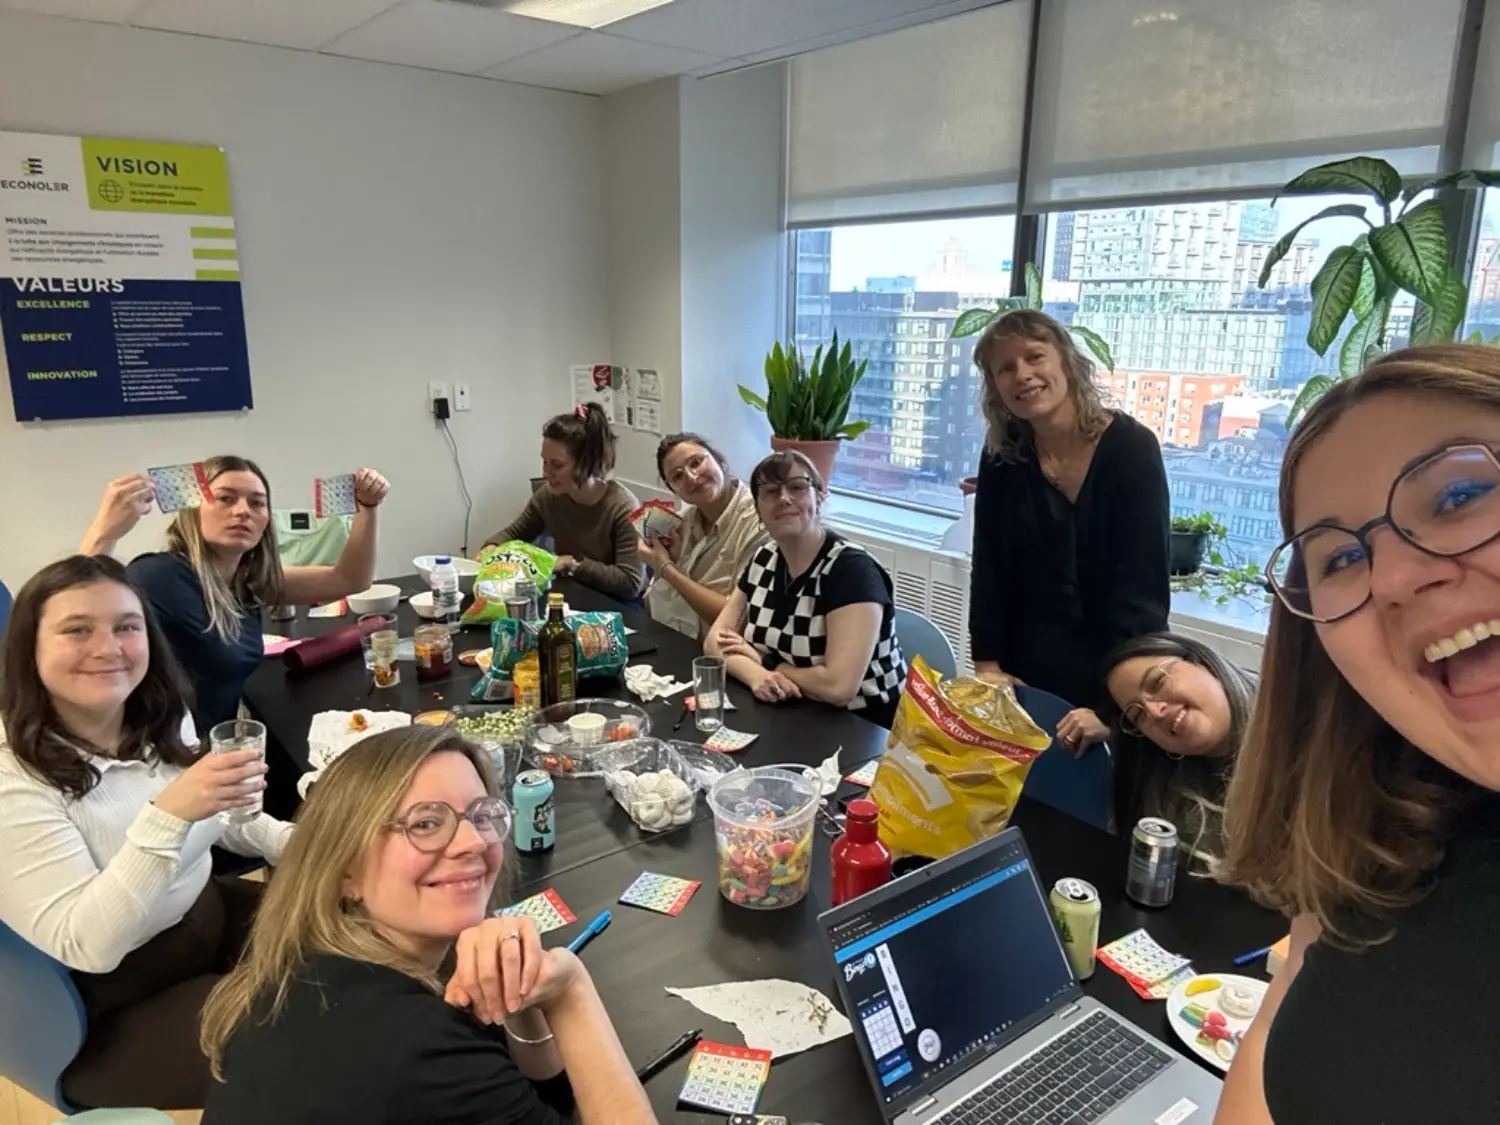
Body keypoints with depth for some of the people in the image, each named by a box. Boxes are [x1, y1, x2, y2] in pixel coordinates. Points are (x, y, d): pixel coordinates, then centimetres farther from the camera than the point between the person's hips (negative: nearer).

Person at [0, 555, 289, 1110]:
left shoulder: (160, 725, -3)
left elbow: (222, 817, 15)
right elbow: (86, 949, -29)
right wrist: (167, 814, -42)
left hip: (210, 919, 7)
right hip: (109, 1013, -7)